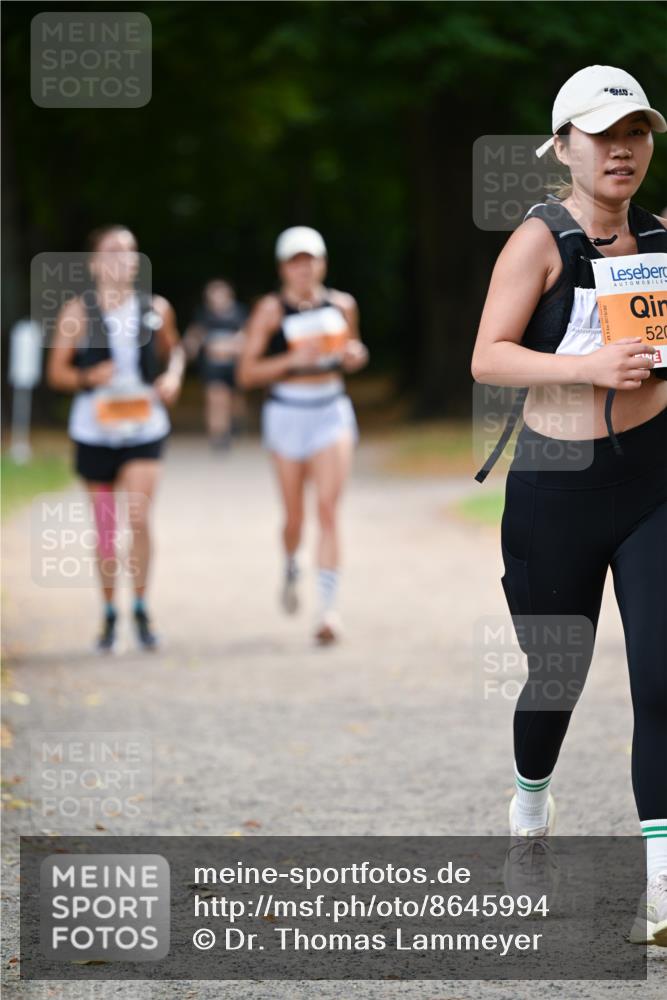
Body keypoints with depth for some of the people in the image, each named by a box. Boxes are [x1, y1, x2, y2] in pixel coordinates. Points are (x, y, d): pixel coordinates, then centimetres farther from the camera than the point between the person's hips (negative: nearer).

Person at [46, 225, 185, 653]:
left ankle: (142, 606, 3)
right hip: (95, 428, 0)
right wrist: (89, 377, -18)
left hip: (145, 427, 0)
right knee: (105, 529, 7)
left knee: (139, 518, -14)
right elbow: (56, 372, 1)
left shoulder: (156, 309, 2)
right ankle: (110, 613, 22)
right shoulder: (78, 312, -3)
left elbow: (173, 349, 20)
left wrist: (173, 375, -1)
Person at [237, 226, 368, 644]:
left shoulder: (342, 305, 5)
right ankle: (291, 568, 42)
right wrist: (294, 360, -20)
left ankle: (329, 606, -12)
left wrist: (355, 355, -1)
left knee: (329, 508, -12)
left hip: (333, 410, 1)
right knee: (295, 516, 8)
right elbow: (247, 373, -7)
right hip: (288, 413, -1)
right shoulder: (270, 310, -5)